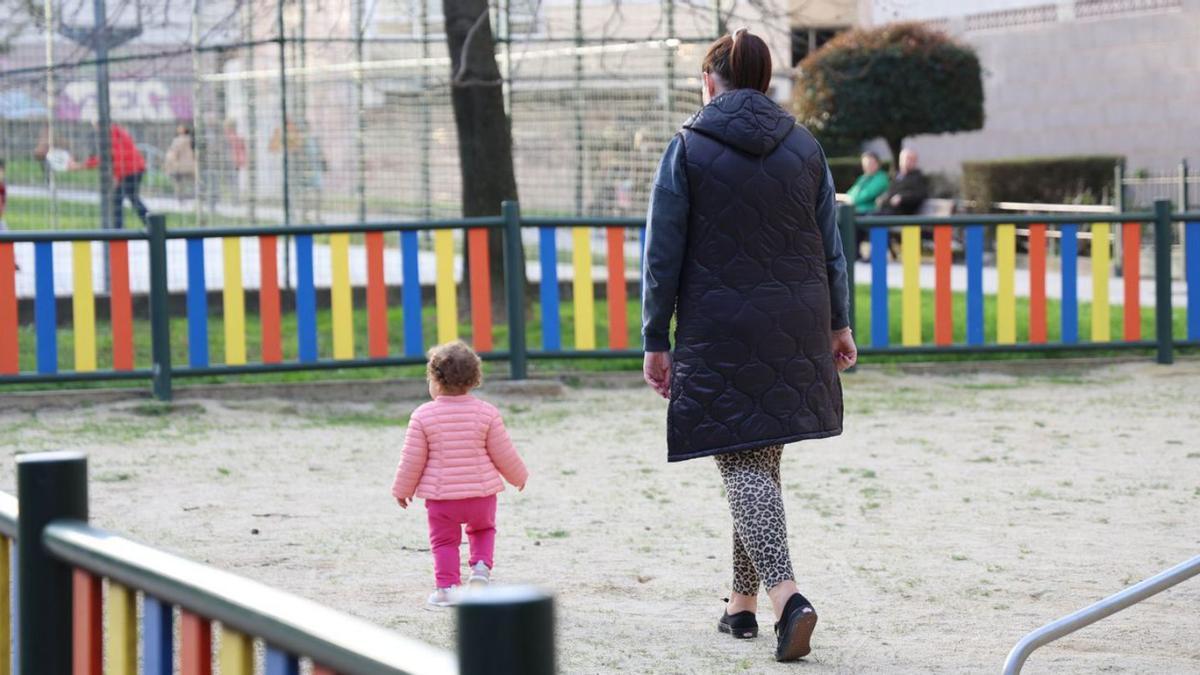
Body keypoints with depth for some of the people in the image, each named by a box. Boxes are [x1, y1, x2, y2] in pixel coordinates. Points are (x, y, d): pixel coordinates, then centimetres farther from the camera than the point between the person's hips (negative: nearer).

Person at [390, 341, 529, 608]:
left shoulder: (423, 416, -11)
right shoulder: (487, 413, -7)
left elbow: (413, 459, -6)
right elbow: (503, 454, 0)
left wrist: (402, 489, 9)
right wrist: (519, 477, 19)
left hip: (440, 495, -2)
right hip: (481, 492, 2)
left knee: (444, 540, 11)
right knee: (483, 528, 26)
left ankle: (447, 587, 2)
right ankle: (481, 566, 5)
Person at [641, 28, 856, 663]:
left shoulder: (688, 148, -5)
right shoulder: (804, 146, 6)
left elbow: (663, 255, -6)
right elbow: (830, 244, 9)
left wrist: (656, 339, -1)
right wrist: (838, 323, 18)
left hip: (719, 333, -4)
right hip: (795, 330, 4)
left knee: (743, 465, -4)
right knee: (763, 456, 15)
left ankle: (785, 594, -22)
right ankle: (742, 599, 22)